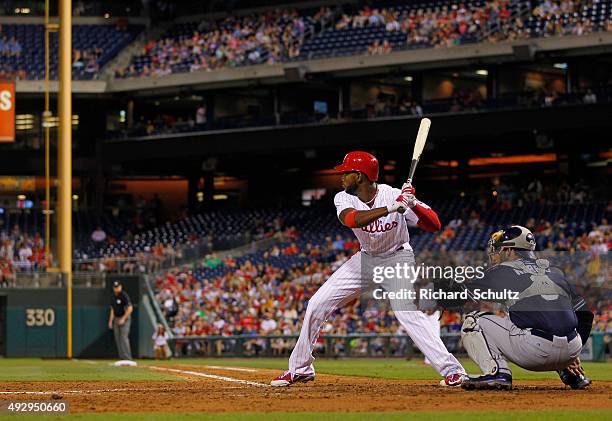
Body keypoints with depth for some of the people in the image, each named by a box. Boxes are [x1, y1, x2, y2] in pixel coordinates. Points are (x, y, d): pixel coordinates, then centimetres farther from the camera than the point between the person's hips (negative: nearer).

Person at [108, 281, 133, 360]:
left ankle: (127, 357, -16)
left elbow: (130, 308, -18)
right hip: (116, 319, 8)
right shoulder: (113, 296, 12)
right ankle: (121, 357, 10)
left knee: (124, 337, -15)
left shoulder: (124, 295, -13)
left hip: (125, 319, -8)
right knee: (117, 338, 6)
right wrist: (110, 321, 16)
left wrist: (123, 319, -20)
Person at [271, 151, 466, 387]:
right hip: (366, 259, 5)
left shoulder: (395, 195, -22)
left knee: (408, 312, -27)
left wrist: (413, 204, -44)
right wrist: (390, 209, -49)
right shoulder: (344, 199, -12)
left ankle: (452, 370, -25)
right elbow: (350, 219, -37)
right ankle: (300, 369, 15)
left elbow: (434, 225, -25)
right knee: (317, 305, 0)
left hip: (397, 259, -5)